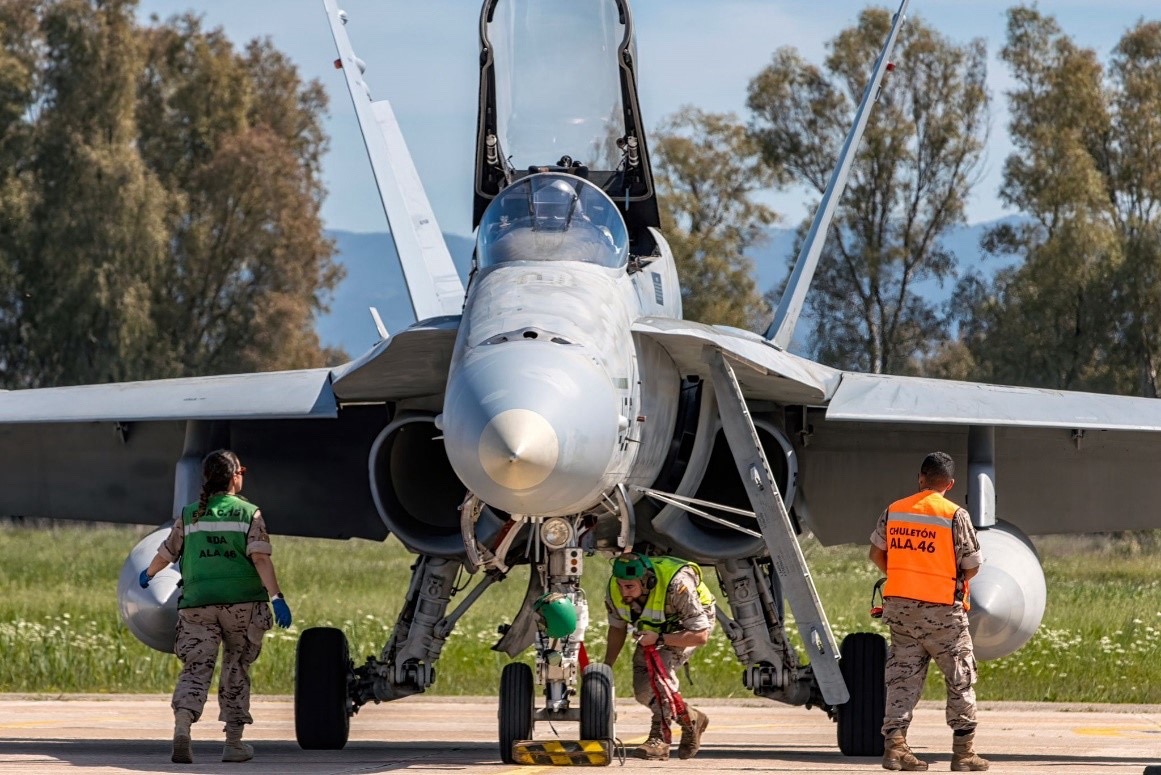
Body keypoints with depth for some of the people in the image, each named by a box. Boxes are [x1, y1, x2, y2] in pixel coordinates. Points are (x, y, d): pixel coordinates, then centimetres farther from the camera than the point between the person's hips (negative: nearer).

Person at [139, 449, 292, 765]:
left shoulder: (190, 516, 10)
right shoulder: (249, 514, 2)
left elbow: (166, 553, 20)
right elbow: (260, 557, -10)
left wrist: (148, 574, 40)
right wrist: (277, 596, -14)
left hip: (198, 603, 1)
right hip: (243, 602, -1)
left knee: (195, 668, -3)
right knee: (236, 670, 12)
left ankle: (181, 729, -28)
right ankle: (234, 742, 14)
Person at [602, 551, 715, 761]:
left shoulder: (677, 586, -40)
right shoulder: (615, 589, -23)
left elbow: (700, 635, -35)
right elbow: (617, 627, -1)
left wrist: (659, 639, -41)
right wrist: (607, 667, -2)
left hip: (693, 622, -6)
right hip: (654, 629, 6)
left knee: (662, 666, -32)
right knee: (643, 691, -3)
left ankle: (659, 738, -30)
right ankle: (691, 719, 21)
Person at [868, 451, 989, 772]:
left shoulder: (893, 511, 3)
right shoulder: (955, 516, -11)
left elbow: (876, 554, 12)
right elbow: (972, 567, -8)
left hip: (899, 604, 4)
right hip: (941, 608, -4)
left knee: (903, 676, 8)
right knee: (960, 679, 7)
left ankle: (894, 744, -2)